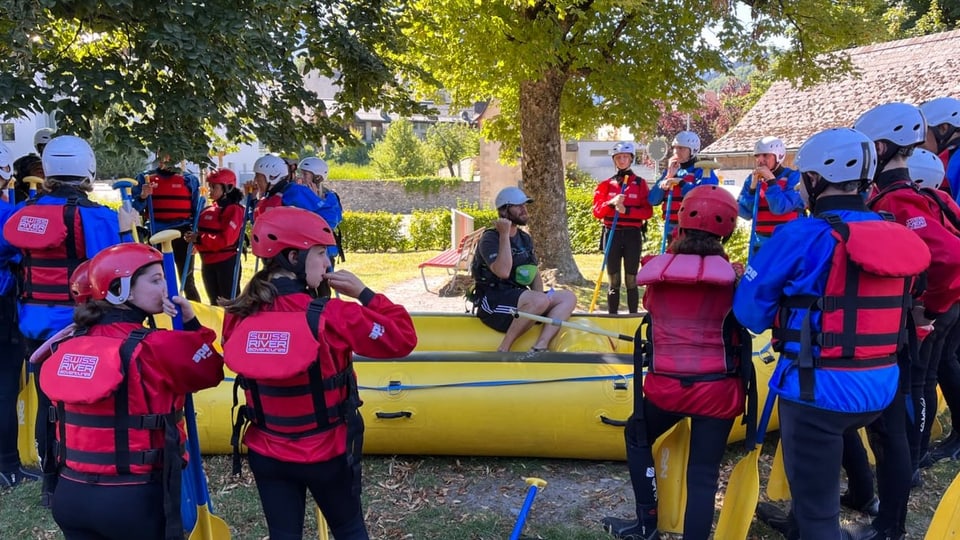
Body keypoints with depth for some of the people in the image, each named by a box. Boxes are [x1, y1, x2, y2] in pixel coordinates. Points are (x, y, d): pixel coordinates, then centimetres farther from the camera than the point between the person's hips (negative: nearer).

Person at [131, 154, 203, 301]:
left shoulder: (189, 179, 4)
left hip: (182, 235, -1)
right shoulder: (145, 178, 6)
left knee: (187, 282, 4)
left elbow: (197, 211, 6)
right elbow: (135, 209, 2)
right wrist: (143, 196, -18)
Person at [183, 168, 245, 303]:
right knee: (214, 302, 18)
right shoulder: (208, 210, 11)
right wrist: (193, 237, -4)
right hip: (208, 263, 8)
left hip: (227, 263, -8)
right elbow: (203, 233, 18)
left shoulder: (234, 210, -13)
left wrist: (199, 238, -19)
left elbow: (226, 239, -22)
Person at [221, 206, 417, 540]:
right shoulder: (332, 316, -25)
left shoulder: (238, 317, -11)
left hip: (266, 454, 4)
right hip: (327, 453, -3)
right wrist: (364, 294, -10)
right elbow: (403, 339, -17)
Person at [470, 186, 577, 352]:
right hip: (493, 303, -8)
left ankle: (540, 347, -22)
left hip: (520, 298, 9)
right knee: (540, 300, -33)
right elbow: (503, 272, -27)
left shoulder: (525, 239, 16)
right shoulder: (490, 239, -10)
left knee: (568, 297, -7)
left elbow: (535, 273, 17)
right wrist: (504, 234, -22)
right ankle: (503, 351, -22)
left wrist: (539, 295, -4)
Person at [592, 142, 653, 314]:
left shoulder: (640, 184, 4)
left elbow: (648, 212, -4)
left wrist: (627, 210, -18)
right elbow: (596, 211, 2)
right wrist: (611, 203, -15)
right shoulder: (606, 185, 8)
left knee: (631, 281, 2)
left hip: (633, 235, -1)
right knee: (614, 282, 5)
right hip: (612, 235, 1)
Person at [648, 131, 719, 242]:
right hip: (671, 230, 6)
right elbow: (653, 200, 4)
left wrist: (681, 183, -18)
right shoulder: (669, 171, 14)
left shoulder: (703, 171, -4)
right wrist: (668, 176, -5)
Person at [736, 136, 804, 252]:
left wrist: (770, 179, -17)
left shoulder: (793, 177, -6)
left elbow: (781, 208, -19)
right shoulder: (753, 179, 7)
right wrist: (753, 186, -9)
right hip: (760, 245, 5)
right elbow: (745, 213, 0)